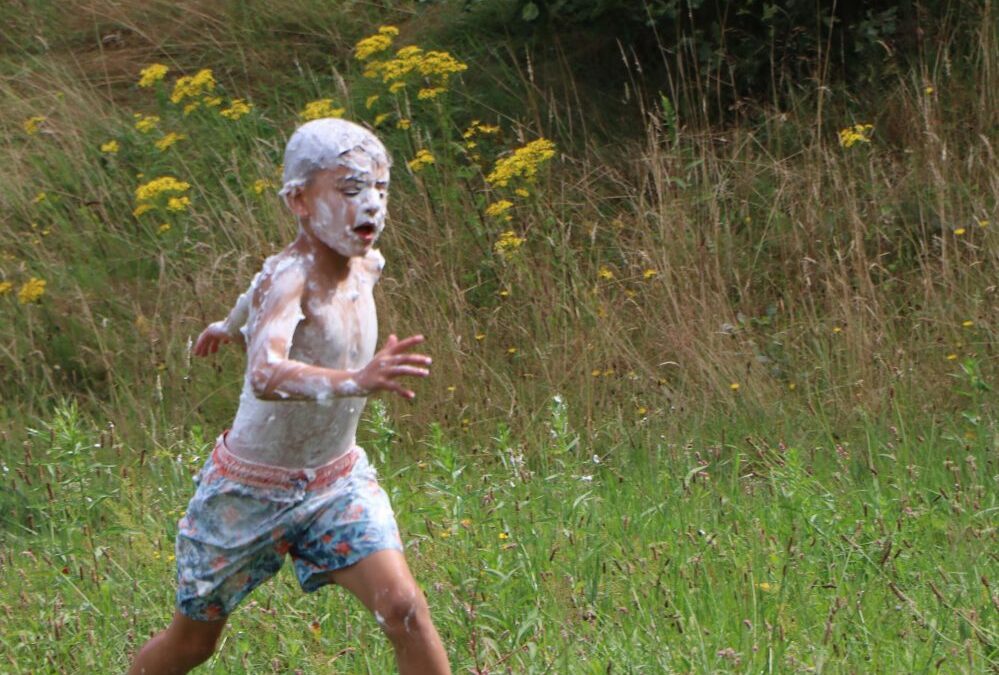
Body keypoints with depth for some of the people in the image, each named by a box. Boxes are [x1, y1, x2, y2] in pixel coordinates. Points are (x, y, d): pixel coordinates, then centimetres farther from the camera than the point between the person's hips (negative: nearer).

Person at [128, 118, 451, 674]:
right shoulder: (290, 277, -30)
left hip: (338, 483, 5)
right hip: (251, 490, -5)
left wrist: (235, 325, 37)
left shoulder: (366, 264, -6)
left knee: (404, 608, -16)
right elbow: (266, 376, -50)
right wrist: (355, 381, -67)